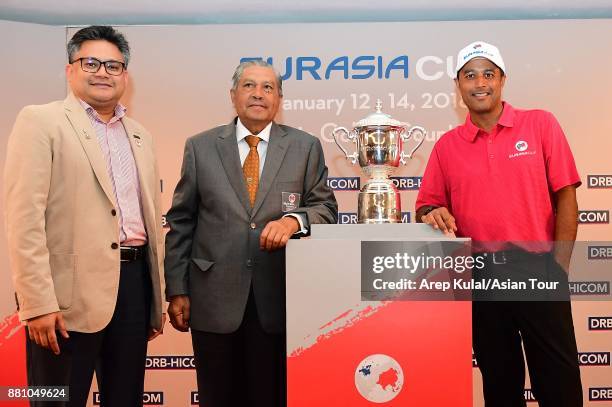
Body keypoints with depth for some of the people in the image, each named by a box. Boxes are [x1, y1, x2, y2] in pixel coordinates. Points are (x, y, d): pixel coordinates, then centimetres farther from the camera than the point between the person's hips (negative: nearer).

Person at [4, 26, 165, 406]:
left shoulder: (140, 135, 15)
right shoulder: (40, 121, -2)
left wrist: (157, 297, 14)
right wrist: (38, 303, -17)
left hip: (133, 280, 6)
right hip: (70, 290, -5)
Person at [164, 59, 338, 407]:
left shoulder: (306, 147, 5)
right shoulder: (200, 147, 5)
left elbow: (326, 208, 5)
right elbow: (180, 222, 5)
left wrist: (294, 220, -17)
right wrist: (177, 291, 1)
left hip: (279, 298, 0)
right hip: (214, 300, 1)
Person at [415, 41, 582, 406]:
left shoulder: (540, 124, 1)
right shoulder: (447, 145, 6)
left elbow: (565, 196, -2)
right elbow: (427, 206, 10)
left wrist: (559, 265, -8)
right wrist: (433, 215, -14)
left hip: (537, 269, -1)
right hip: (480, 275, 2)